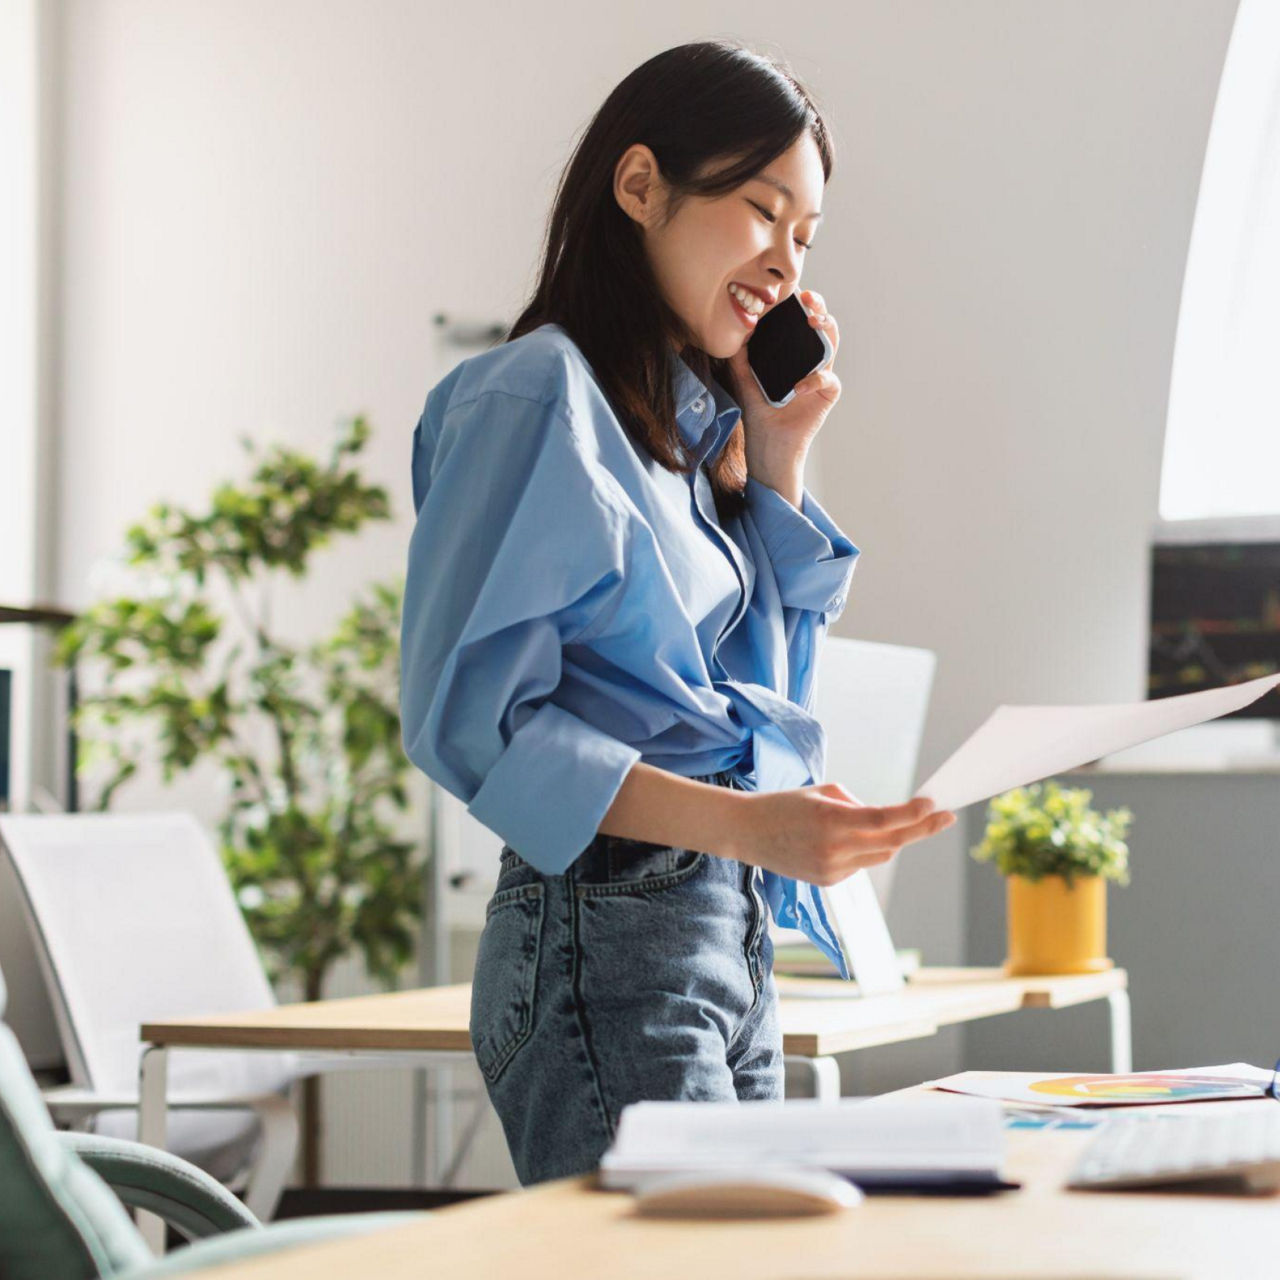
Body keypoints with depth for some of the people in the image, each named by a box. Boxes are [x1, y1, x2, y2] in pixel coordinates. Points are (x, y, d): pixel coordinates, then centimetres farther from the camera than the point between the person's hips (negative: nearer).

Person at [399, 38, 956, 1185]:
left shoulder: (697, 418, 17)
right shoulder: (541, 394, -9)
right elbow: (467, 717, -17)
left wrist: (779, 459, 11)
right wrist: (739, 823, -25)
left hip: (734, 940, 9)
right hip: (606, 937, -9)